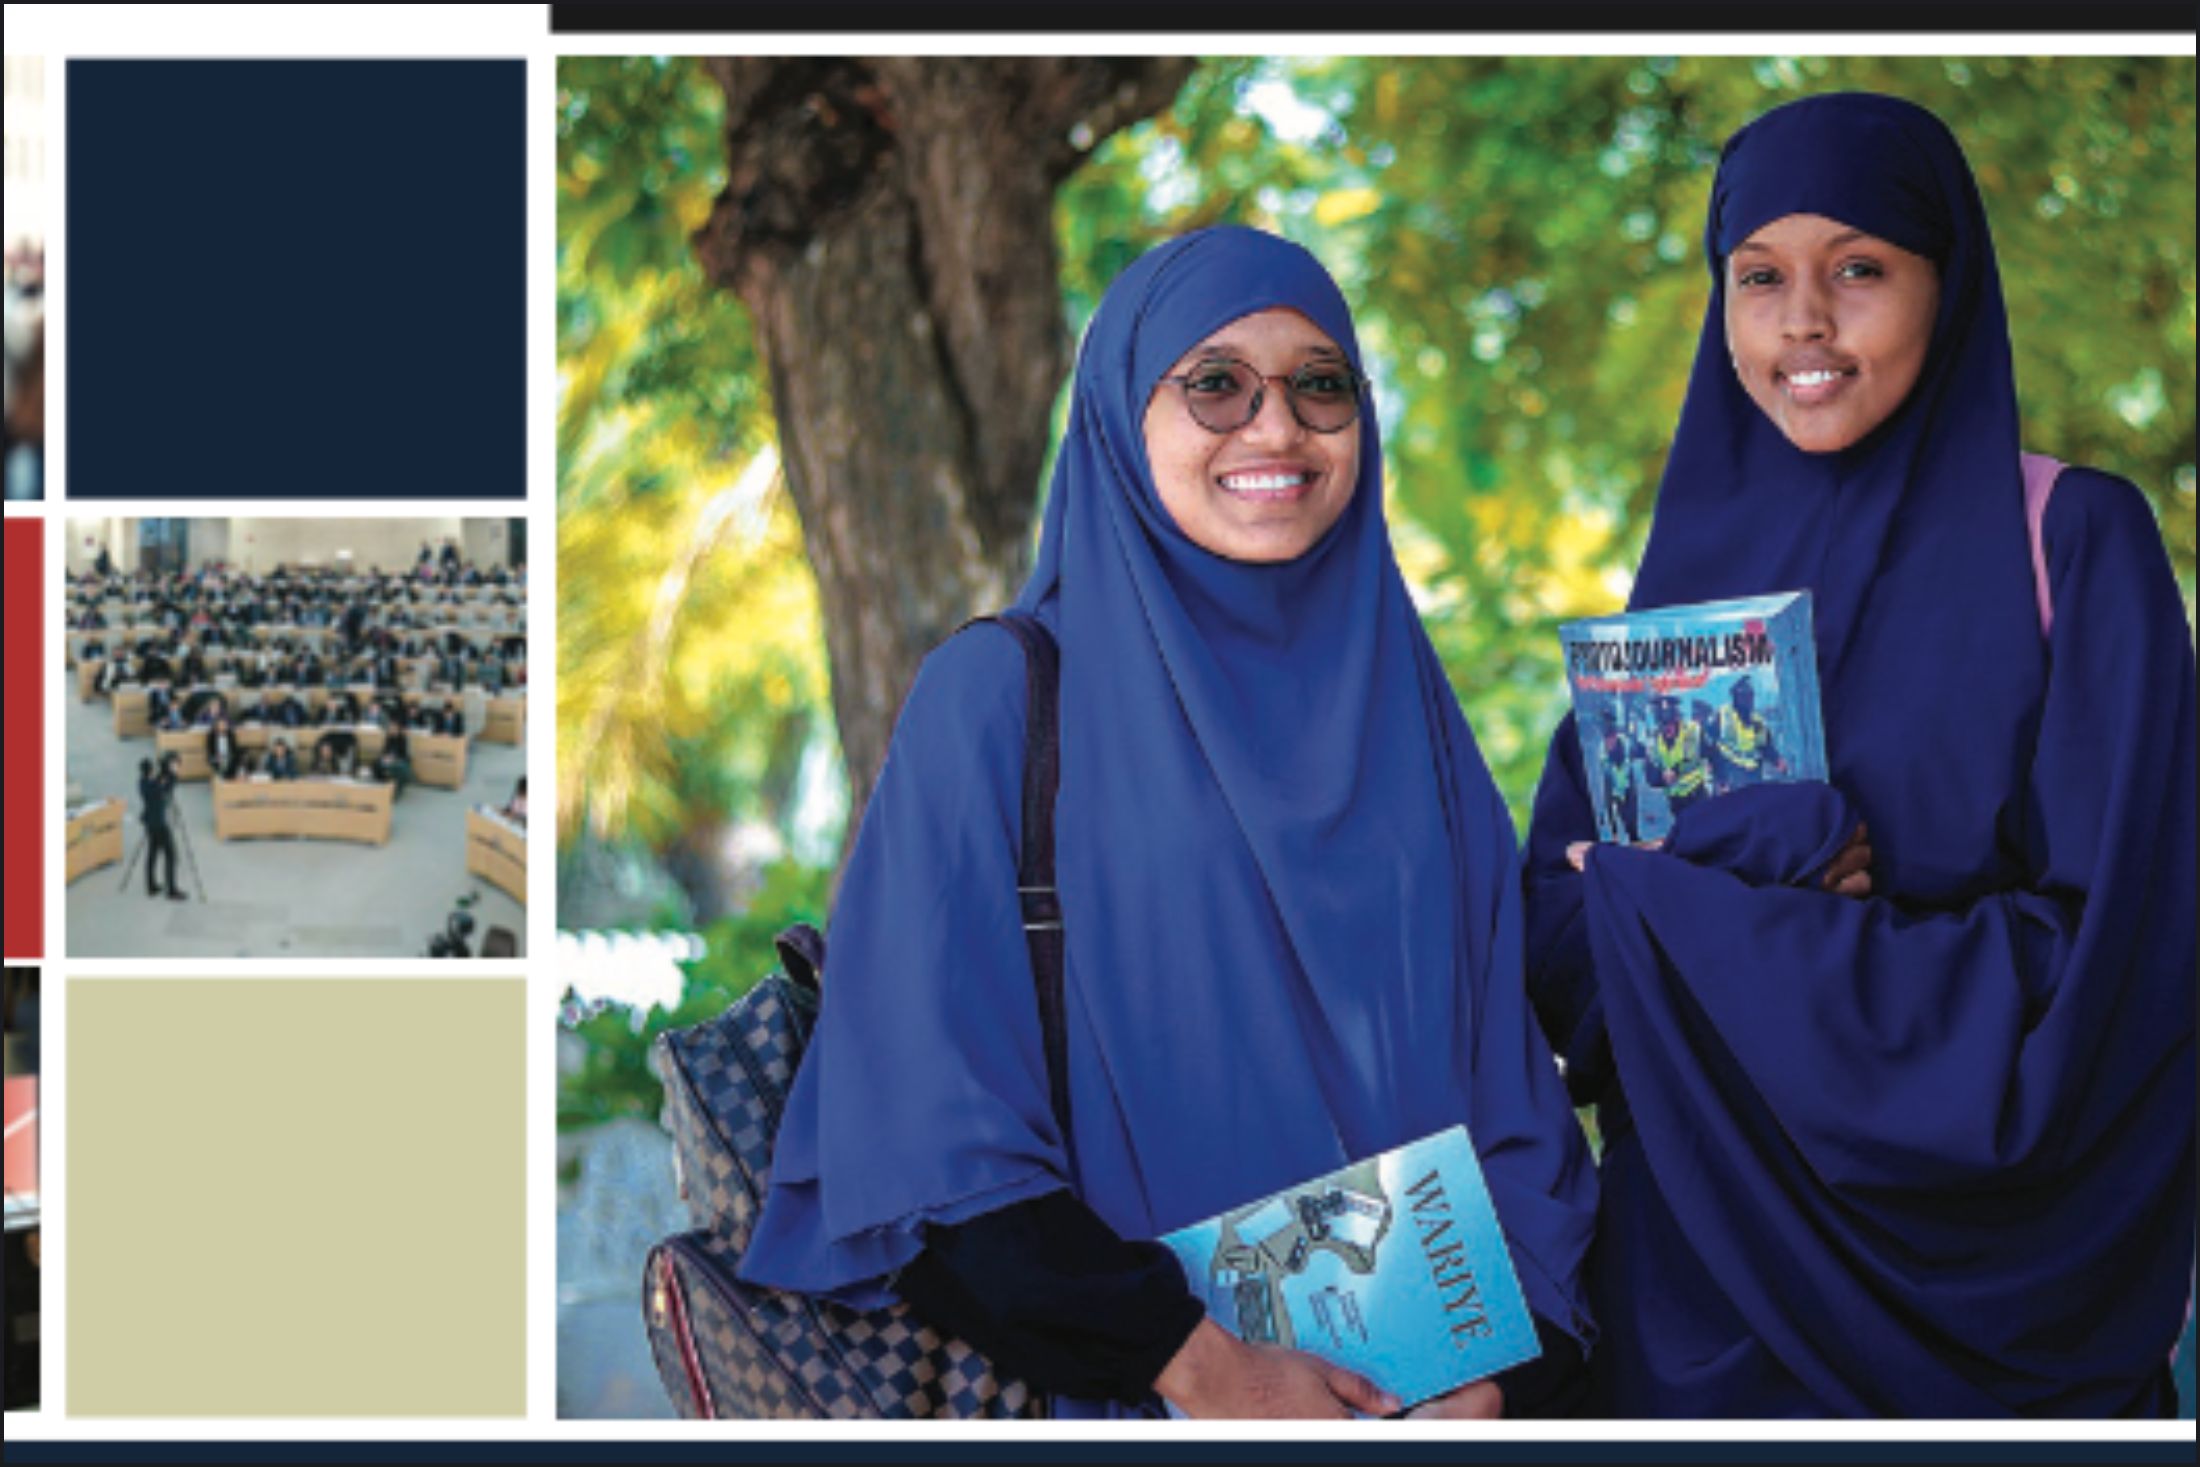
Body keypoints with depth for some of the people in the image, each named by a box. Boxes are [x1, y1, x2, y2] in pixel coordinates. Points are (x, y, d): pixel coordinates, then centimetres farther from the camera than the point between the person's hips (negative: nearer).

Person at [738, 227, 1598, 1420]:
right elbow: (934, 1143, -3)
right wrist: (1197, 1364, -11)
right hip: (1130, 1393, -3)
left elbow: (1510, 1097, 14)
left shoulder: (1393, 696, 14)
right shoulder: (994, 696, 2)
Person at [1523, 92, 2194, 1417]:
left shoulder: (2073, 544, -7)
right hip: (1711, 1260, 3)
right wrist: (1770, 846, -19)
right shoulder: (1699, 562, 6)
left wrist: (1681, 899, -14)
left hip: (1988, 1270, -3)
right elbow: (1555, 923, 1)